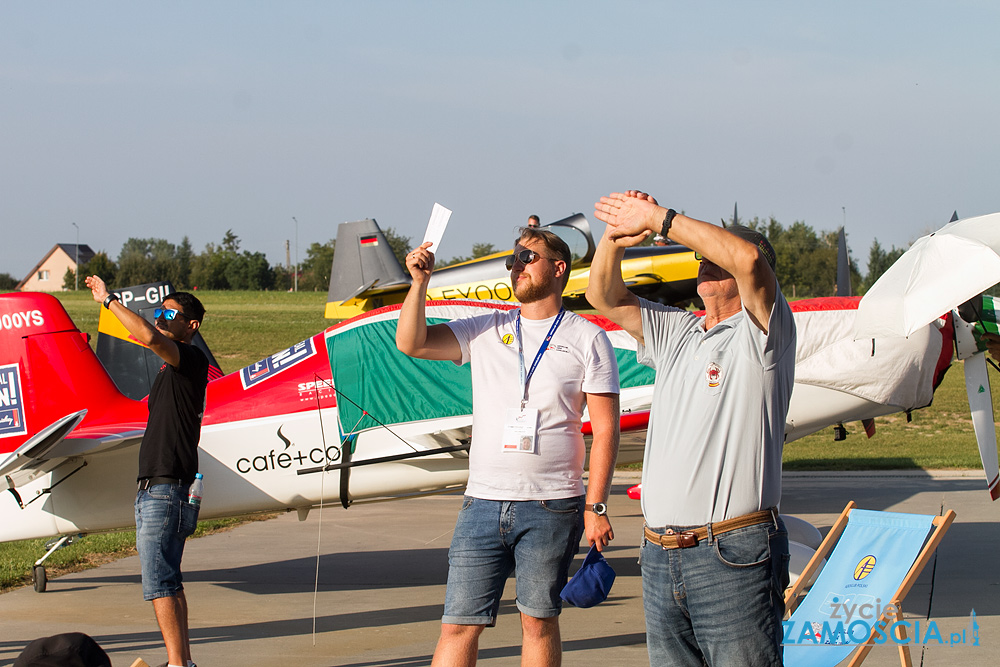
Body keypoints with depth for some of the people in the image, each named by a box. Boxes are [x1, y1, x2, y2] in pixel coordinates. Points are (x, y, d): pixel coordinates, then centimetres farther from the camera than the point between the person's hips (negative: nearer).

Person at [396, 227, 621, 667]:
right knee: (459, 625, -1)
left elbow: (605, 430, -1)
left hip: (552, 507, -3)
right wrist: (419, 281, -7)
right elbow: (410, 343, 6)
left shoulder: (587, 340, 2)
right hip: (483, 500, 3)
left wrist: (596, 507, -8)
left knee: (539, 621, 4)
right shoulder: (486, 331, 12)